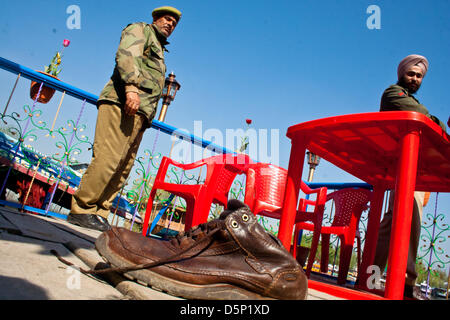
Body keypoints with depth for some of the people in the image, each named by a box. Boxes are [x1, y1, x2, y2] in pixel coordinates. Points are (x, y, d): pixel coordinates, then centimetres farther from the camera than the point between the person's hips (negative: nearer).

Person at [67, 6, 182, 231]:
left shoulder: (159, 52, 37)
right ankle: (81, 210, -11)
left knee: (123, 168, 0)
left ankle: (98, 214, 2)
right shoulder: (140, 29, 15)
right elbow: (126, 54, -7)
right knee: (108, 159, -17)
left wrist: (146, 120, 19)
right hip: (123, 103, -8)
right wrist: (131, 86, -23)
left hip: (138, 114, 8)